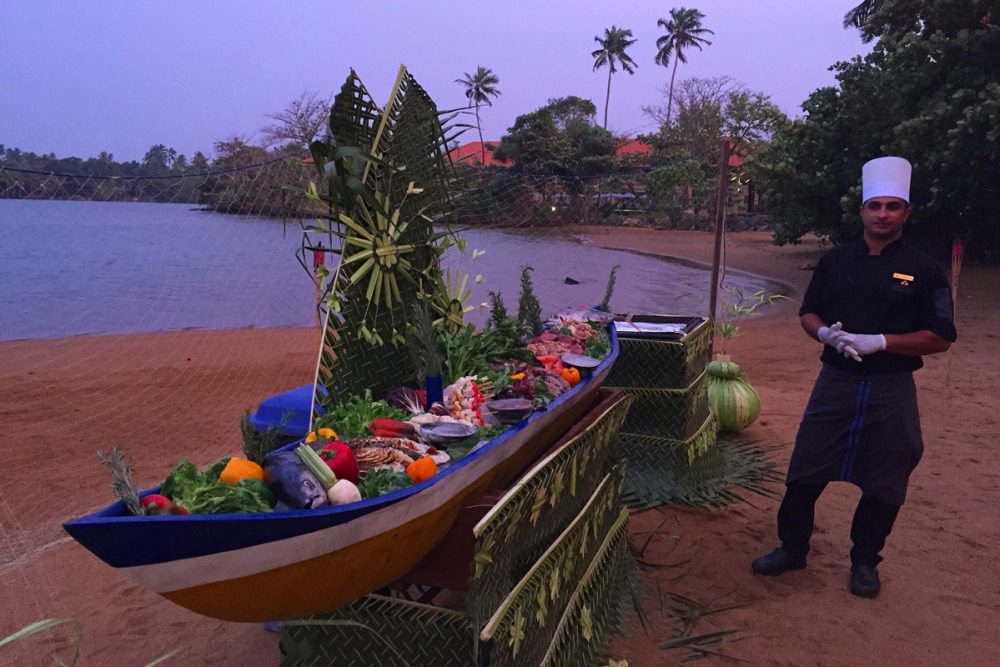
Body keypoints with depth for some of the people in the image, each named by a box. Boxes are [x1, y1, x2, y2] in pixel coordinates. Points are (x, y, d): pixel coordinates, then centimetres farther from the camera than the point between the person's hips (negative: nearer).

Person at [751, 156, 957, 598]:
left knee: (883, 485, 9)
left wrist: (879, 341, -19)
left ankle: (865, 562, 31)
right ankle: (792, 548, 25)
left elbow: (940, 338, -6)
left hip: (891, 391, -2)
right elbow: (808, 313, 11)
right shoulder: (837, 261, 4)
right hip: (836, 382, 2)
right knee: (806, 472, 6)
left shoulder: (923, 270, -4)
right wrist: (825, 333, -12)